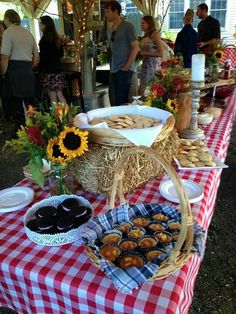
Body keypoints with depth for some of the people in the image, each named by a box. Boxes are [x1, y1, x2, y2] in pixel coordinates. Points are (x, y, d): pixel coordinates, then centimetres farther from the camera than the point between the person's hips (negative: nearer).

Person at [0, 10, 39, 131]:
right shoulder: (28, 33, 17)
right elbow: (36, 57, 18)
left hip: (14, 71, -7)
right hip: (28, 71, 7)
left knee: (15, 105, -2)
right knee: (29, 104, 12)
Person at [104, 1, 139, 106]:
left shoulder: (127, 27, -5)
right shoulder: (109, 30, 16)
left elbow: (135, 48, -9)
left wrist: (126, 66, -13)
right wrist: (112, 66, 11)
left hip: (125, 69, -7)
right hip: (114, 70, 7)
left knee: (121, 100, -12)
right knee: (116, 99, 9)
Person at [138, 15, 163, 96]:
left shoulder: (155, 34, -9)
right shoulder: (146, 35, 14)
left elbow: (160, 54, -15)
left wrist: (145, 53, -16)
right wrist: (140, 52, 6)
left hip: (151, 64, -8)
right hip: (145, 64, 8)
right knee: (140, 91, 8)